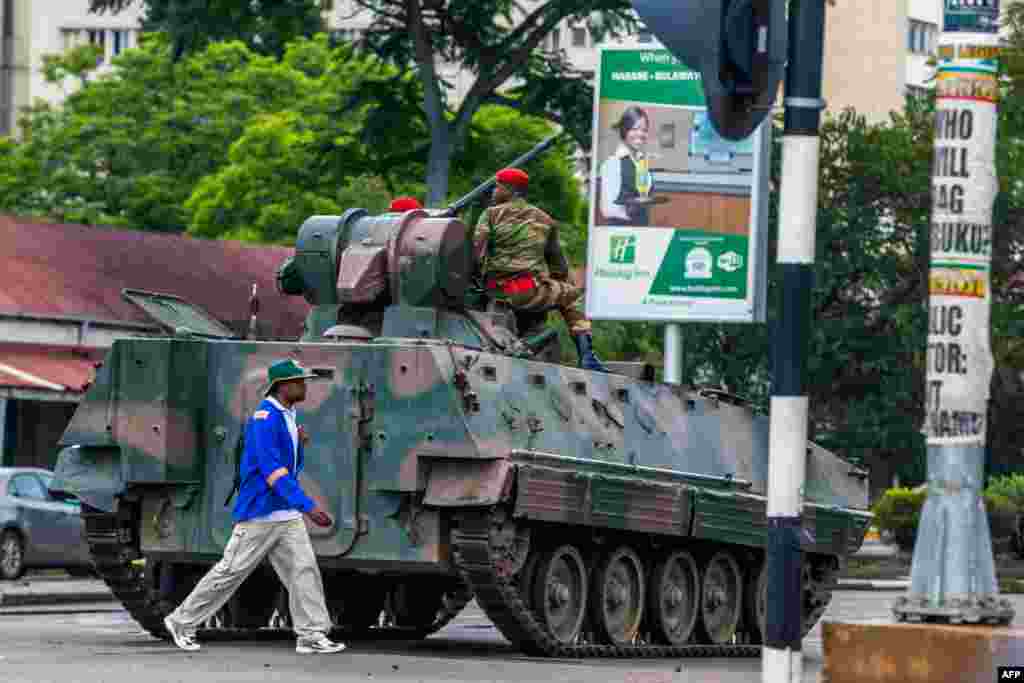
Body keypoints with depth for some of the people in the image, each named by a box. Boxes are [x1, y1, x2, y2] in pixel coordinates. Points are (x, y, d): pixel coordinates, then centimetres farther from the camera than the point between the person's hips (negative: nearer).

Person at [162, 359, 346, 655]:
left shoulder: (287, 418, 12)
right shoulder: (265, 418, -17)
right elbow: (272, 470, -25)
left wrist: (299, 444, 0)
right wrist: (308, 507, -30)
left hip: (287, 515, 8)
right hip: (260, 512, -8)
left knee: (304, 570, -3)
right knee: (231, 571, 0)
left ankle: (311, 636, -4)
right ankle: (183, 621, 12)